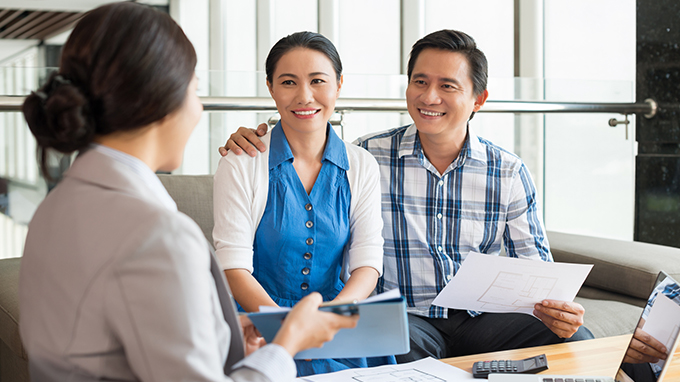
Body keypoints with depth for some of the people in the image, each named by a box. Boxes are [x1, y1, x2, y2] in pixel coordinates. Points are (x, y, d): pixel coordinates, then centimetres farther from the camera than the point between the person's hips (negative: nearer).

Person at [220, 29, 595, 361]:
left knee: (576, 339, -21)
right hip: (402, 318, -2)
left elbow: (535, 268, 7)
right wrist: (251, 145, -11)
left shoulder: (510, 174, 3)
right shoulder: (367, 157, -2)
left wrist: (557, 308, -16)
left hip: (480, 319, 3)